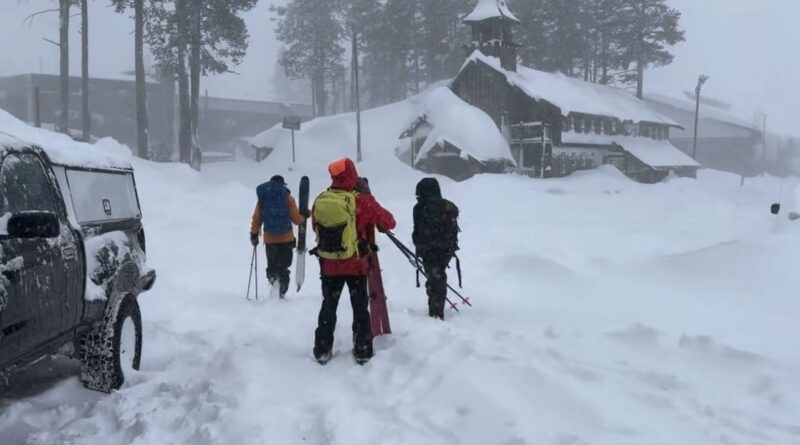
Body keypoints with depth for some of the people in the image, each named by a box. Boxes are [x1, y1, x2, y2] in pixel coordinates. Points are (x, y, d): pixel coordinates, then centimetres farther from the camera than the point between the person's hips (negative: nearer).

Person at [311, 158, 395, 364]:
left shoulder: (320, 200, -4)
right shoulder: (362, 201, -16)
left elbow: (315, 226, 11)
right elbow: (388, 222, -8)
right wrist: (378, 223, 11)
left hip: (328, 264, 3)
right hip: (355, 264, -3)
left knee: (328, 306, 15)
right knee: (360, 308, 10)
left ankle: (322, 351, 19)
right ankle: (362, 351, 14)